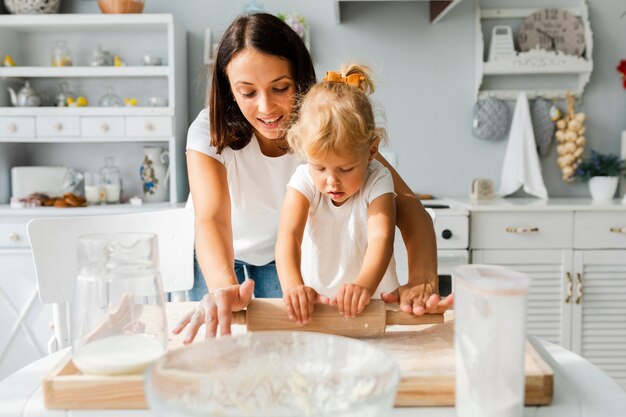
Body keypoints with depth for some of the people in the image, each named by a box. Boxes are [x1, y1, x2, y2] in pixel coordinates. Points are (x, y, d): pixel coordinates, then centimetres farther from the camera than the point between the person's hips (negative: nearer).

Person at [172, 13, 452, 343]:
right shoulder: (209, 132, -31)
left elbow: (405, 202, -36)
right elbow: (211, 219, -44)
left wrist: (422, 278, -55)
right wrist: (223, 287, -67)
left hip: (284, 251, 1)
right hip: (218, 254, -1)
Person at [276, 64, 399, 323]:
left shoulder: (377, 182, -12)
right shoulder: (305, 181, -11)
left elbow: (380, 238, -27)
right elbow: (288, 235, -25)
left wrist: (365, 285, -47)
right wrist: (293, 286, -44)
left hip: (372, 302, 0)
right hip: (313, 302, 0)